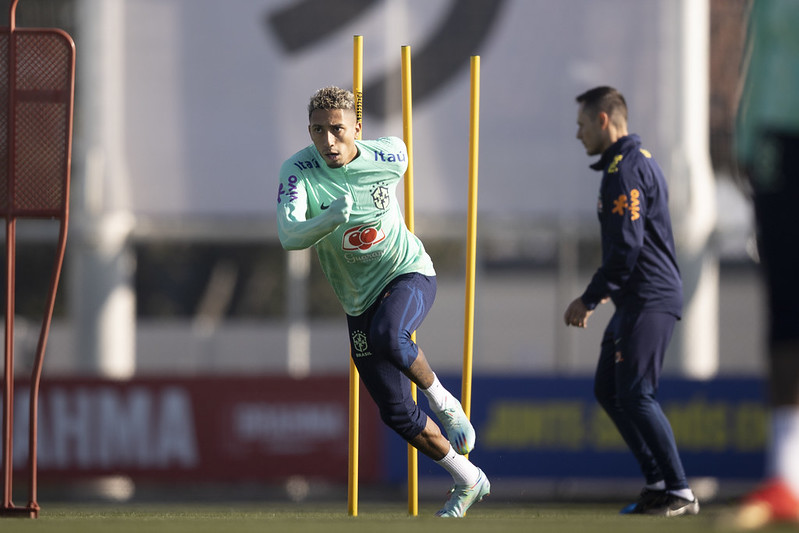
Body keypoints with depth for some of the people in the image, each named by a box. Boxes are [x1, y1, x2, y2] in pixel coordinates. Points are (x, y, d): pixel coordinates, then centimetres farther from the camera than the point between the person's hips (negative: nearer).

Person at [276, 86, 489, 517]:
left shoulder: (390, 157, -13)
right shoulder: (299, 172, -19)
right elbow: (289, 236, -34)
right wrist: (331, 218, -50)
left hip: (409, 272, -2)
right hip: (360, 300, 2)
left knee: (387, 336, -37)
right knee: (396, 413, 5)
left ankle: (443, 401, -10)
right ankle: (467, 482, 26)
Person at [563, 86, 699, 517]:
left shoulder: (625, 170, -16)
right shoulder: (639, 162, 18)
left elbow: (628, 246, -22)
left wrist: (590, 299, -15)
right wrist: (606, 290, 24)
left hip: (649, 300, -11)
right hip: (639, 298, 11)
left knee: (635, 395, -11)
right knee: (608, 389, 13)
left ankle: (680, 493, -9)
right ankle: (658, 482, 14)